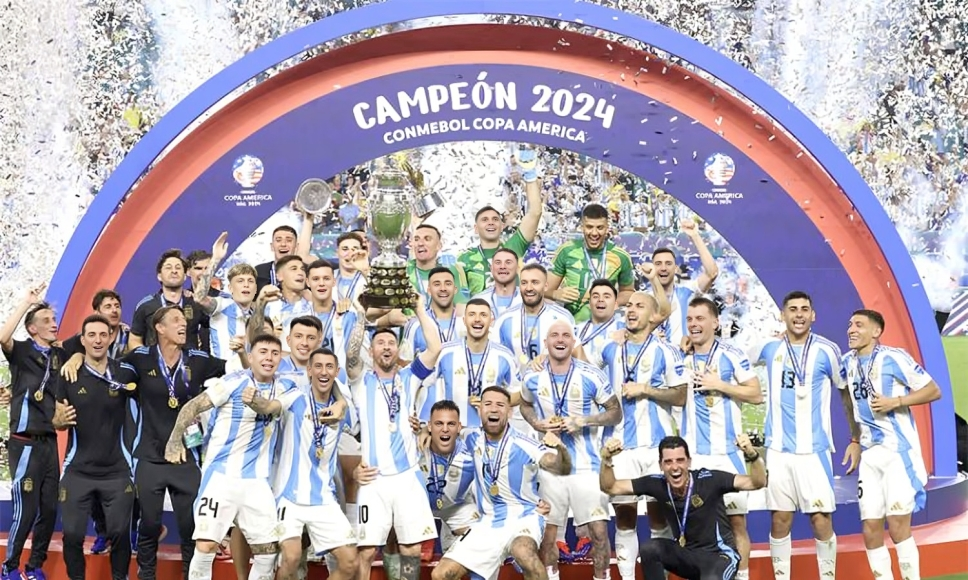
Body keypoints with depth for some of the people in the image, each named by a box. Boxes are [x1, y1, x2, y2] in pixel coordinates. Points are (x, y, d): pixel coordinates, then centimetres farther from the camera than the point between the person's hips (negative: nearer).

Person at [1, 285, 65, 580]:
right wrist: (26, 301, -21)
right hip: (25, 444, -5)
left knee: (49, 509, 8)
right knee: (26, 510, -6)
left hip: (49, 442, 5)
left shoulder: (60, 355, 10)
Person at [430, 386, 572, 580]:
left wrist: (560, 448, -47)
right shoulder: (473, 440, 1)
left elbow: (562, 468, -24)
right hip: (489, 522, 6)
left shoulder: (523, 444, -15)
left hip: (523, 517, -5)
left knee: (523, 552, -40)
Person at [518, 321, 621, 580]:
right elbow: (525, 405, 19)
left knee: (599, 529, -5)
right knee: (547, 529, 8)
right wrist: (537, 424, -2)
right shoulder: (532, 378, 0)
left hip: (586, 465, -2)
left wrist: (583, 421, -16)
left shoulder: (592, 376, -8)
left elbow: (616, 412, -1)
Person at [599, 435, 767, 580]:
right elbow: (610, 487, -7)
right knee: (649, 549, -23)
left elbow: (757, 482, -24)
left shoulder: (708, 479, -22)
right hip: (686, 554, 4)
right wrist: (606, 459, -26)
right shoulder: (657, 484, -11)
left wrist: (751, 454, -44)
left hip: (718, 554, -4)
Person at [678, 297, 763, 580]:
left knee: (736, 519, -1)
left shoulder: (732, 355, -2)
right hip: (690, 452, 3)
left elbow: (756, 395, -3)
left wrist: (719, 384, -12)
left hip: (727, 451, -3)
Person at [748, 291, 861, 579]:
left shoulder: (827, 350, -5)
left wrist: (855, 439, 6)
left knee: (821, 520, -4)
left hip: (814, 448, -2)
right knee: (780, 519, 6)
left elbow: (847, 394, 6)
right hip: (778, 448, 2)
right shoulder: (769, 347, 2)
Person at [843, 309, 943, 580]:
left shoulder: (894, 358, -9)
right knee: (871, 530, 4)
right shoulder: (848, 362, 10)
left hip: (898, 451, -6)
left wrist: (895, 402, -17)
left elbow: (934, 391, -9)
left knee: (898, 525, -11)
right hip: (869, 454, 6)